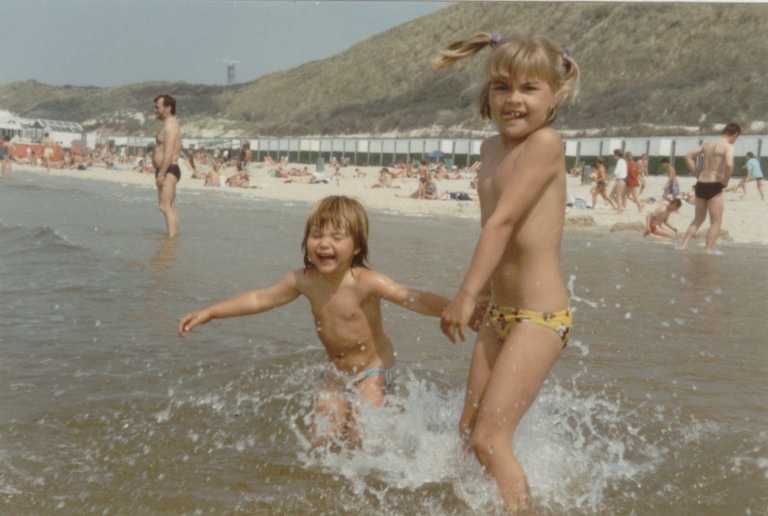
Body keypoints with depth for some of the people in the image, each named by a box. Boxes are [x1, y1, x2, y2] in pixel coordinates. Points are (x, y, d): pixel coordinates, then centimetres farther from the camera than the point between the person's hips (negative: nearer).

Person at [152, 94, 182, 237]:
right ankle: (174, 235, 15)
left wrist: (161, 174, -25)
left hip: (168, 170, -11)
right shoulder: (169, 124, 19)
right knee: (170, 207, 12)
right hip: (168, 171, 11)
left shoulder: (170, 126, -14)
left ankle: (171, 236, -17)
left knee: (165, 207, -14)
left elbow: (169, 153, -23)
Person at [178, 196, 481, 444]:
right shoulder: (304, 280, -10)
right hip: (337, 374, 5)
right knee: (323, 437, -1)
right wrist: (209, 313, 8)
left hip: (373, 370, -5)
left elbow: (412, 299, -35)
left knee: (361, 436, -15)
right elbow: (259, 299, 3)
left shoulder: (365, 282, -26)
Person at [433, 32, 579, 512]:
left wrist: (467, 294, -24)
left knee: (490, 437, -9)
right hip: (499, 313, 9)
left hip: (540, 315, -8)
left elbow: (503, 221, -22)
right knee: (469, 431, 15)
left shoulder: (546, 141, -16)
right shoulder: (491, 148, 8)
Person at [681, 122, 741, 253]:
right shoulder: (728, 146, -8)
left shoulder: (707, 144, 13)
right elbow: (729, 164, -26)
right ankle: (707, 250, -5)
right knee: (716, 222, 2)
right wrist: (725, 181, -12)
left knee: (698, 219, 20)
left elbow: (688, 156, 14)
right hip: (714, 186, -7)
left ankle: (684, 246, 14)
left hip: (700, 184, 7)